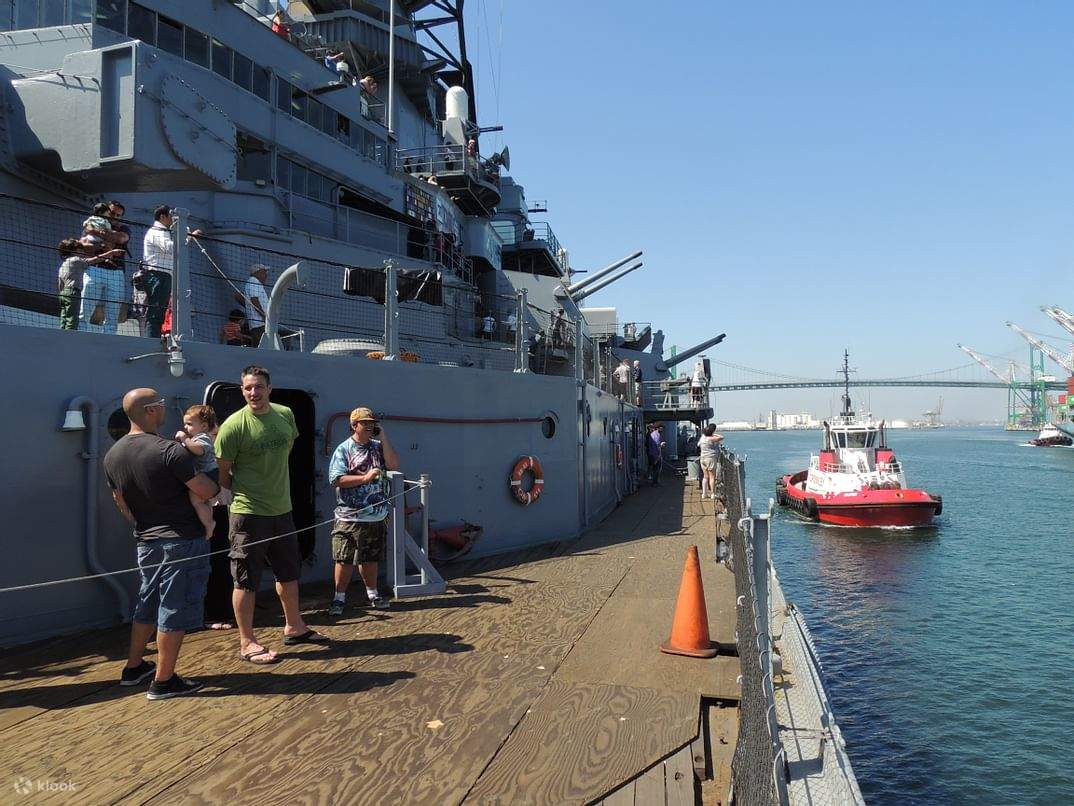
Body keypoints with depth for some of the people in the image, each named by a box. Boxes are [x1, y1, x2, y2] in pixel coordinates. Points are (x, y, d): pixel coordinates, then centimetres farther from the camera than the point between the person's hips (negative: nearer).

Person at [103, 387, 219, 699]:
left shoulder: (113, 455, 3)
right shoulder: (169, 450, -21)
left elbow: (121, 503, 14)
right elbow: (206, 491, -18)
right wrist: (220, 489, 4)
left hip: (146, 541, 8)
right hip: (182, 541, -7)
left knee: (147, 604, 23)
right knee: (174, 609, 2)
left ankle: (134, 667, 35)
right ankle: (163, 681, 9)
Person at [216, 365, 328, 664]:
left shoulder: (286, 415, 2)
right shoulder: (234, 425, -16)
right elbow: (222, 471, -8)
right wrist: (240, 494, 0)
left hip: (282, 508, 7)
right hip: (248, 513, -6)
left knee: (289, 572, 19)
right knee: (246, 580, 2)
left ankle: (294, 627, 36)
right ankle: (247, 643, 15)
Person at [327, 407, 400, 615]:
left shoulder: (378, 447, 9)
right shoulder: (343, 449, -5)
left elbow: (394, 465, -5)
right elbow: (336, 480, -13)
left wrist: (383, 438, -7)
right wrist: (365, 477, -17)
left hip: (377, 515, 4)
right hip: (350, 516, -4)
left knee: (370, 558, 16)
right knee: (345, 559, -1)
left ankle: (372, 594, 29)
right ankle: (339, 598, 12)